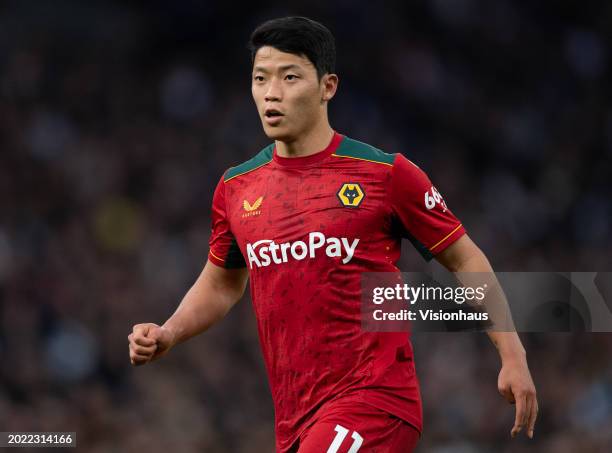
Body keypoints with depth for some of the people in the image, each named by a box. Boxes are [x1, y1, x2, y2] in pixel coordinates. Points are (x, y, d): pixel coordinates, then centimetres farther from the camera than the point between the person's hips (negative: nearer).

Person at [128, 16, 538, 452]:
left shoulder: (386, 173, -4)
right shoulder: (237, 188, 9)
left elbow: (465, 259, 3)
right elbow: (221, 284, 26)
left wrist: (513, 356, -2)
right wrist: (168, 335, 8)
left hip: (375, 401, -6)